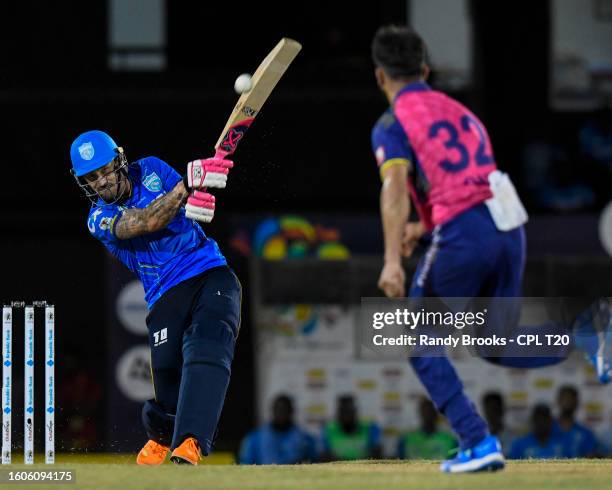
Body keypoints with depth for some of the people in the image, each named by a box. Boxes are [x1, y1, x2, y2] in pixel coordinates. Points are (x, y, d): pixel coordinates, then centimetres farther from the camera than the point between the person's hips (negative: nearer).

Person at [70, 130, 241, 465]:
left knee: (207, 347, -29)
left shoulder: (150, 170, 8)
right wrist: (187, 184, -29)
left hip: (212, 275, 1)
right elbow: (147, 222, -18)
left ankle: (189, 443, -44)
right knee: (169, 396, -7)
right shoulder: (99, 220, -1)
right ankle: (161, 435, 31)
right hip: (166, 296, -1)